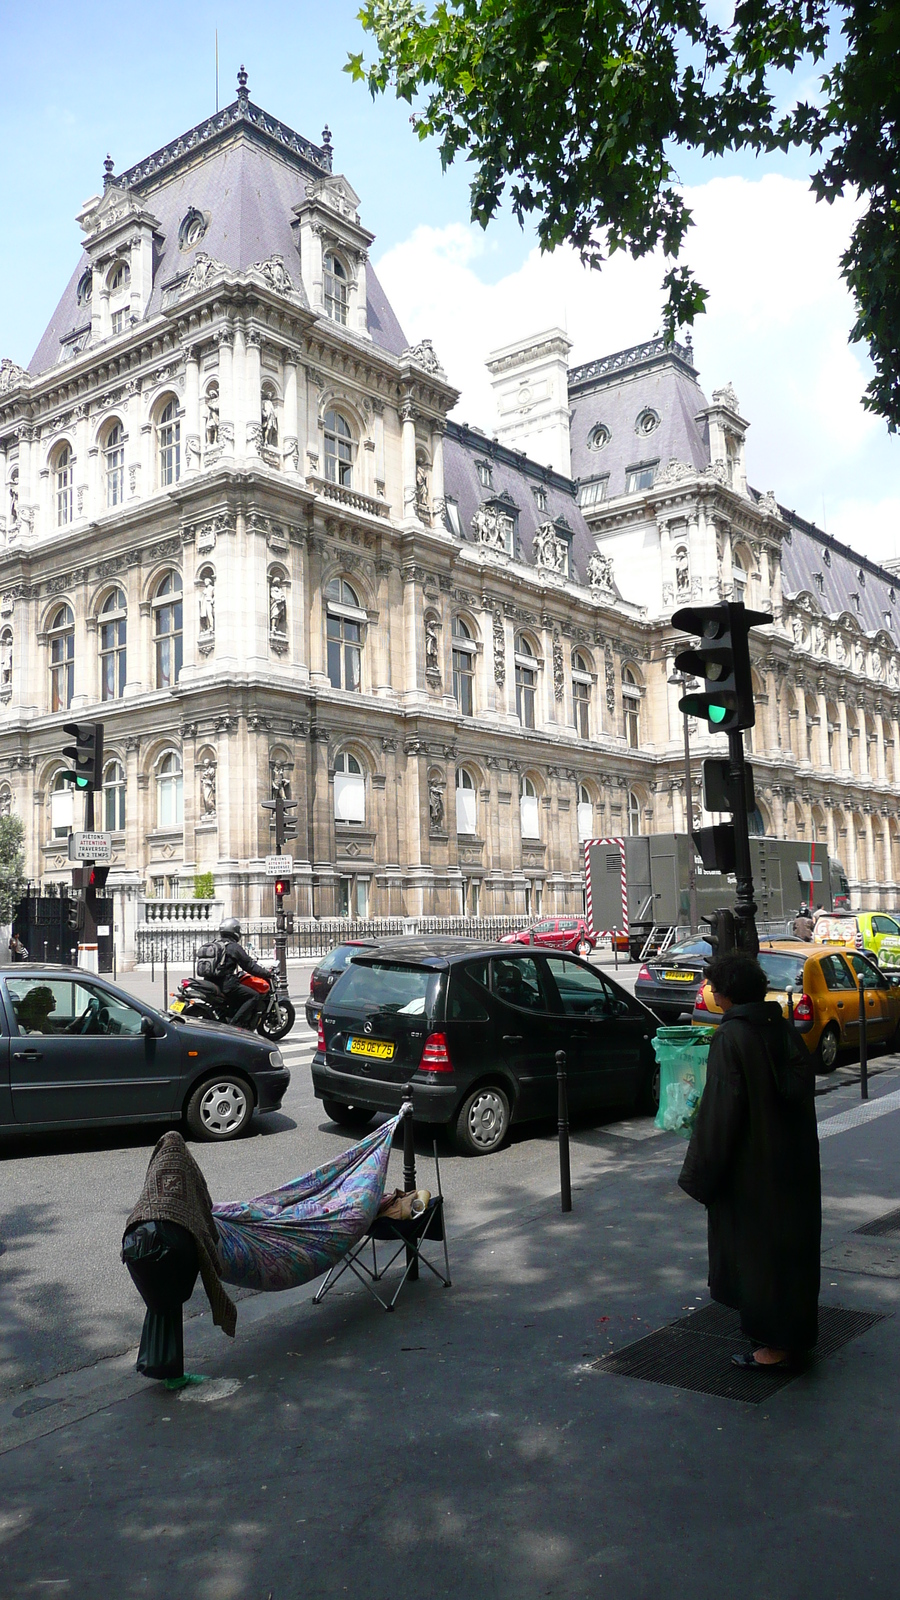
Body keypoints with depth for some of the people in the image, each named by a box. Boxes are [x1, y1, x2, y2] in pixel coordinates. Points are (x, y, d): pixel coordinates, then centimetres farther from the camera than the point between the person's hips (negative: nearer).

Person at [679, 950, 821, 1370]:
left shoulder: (730, 1037, -20)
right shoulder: (780, 1028, 2)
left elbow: (720, 1112, -21)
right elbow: (802, 1086, 10)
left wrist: (700, 1174, -12)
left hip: (751, 1165, -8)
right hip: (791, 1159, 8)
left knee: (756, 1246, 5)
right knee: (791, 1241, 19)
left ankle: (776, 1343, 14)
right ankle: (796, 1331, 33)